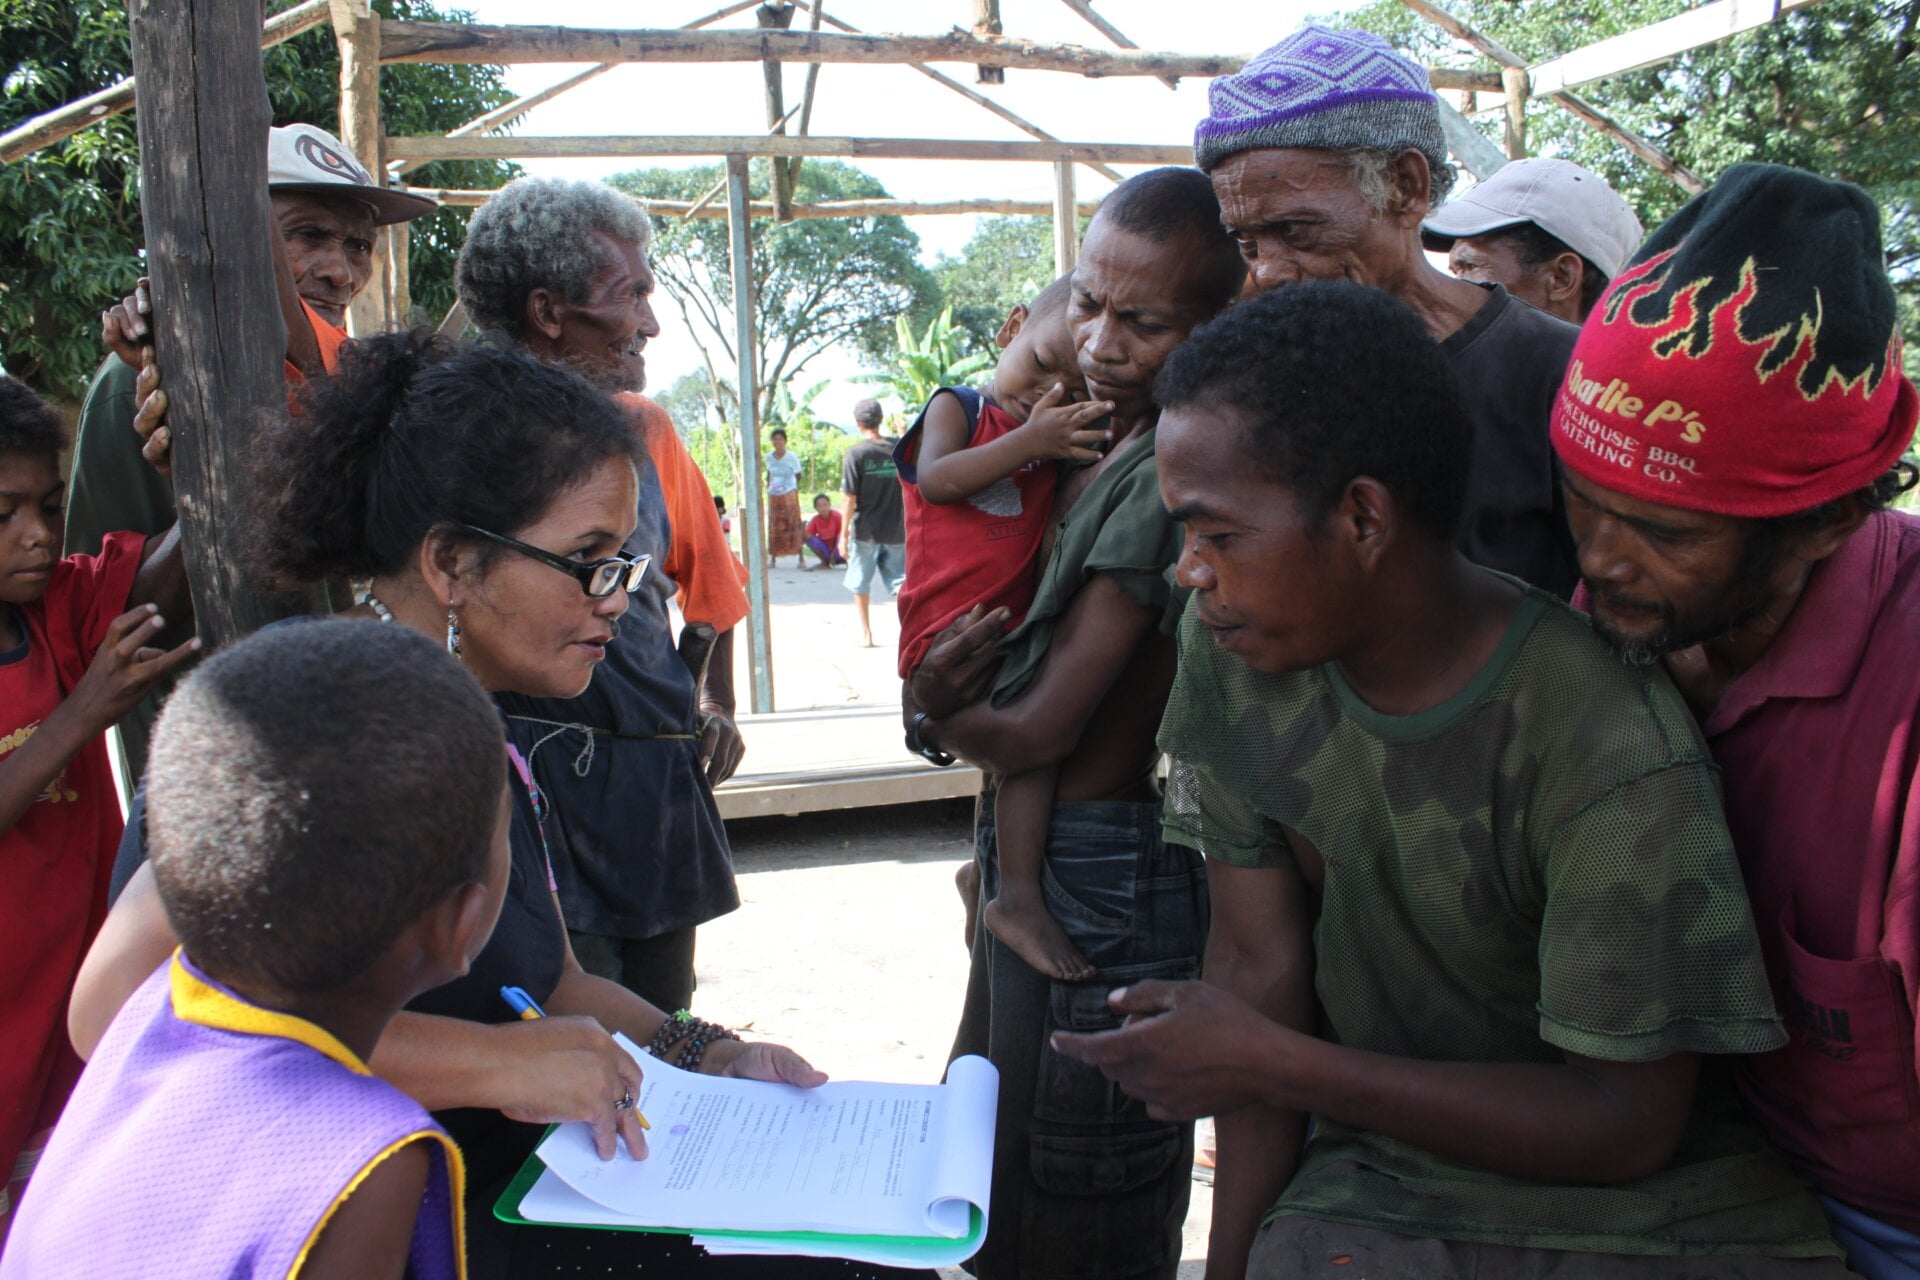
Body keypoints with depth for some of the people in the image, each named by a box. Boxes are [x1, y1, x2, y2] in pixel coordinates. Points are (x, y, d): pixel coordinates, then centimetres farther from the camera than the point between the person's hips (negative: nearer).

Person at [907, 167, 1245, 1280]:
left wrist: (936, 705, -2)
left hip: (1100, 879, -9)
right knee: (996, 1170, 26)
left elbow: (1038, 731, -21)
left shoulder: (1167, 476, -23)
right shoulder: (1114, 449, 6)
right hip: (1033, 858, 10)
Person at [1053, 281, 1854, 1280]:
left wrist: (1268, 1064, -18)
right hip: (1378, 1177, 2)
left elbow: (1624, 1126, -16)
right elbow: (1260, 961, -5)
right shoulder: (1226, 647, -9)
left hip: (1650, 1199, -2)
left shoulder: (1615, 755, -24)